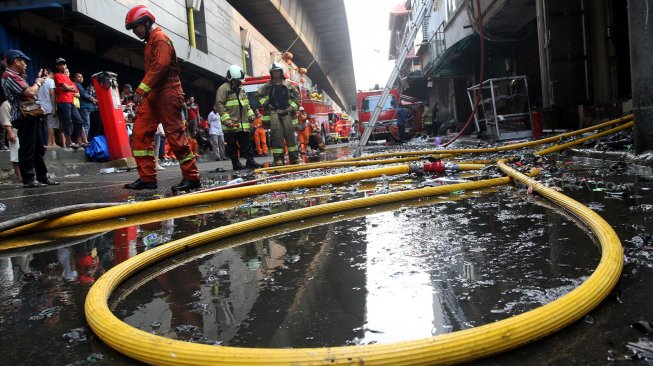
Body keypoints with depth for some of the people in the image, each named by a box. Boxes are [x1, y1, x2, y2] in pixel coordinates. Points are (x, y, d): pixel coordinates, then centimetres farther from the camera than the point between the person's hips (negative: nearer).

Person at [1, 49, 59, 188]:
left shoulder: (15, 76, 19)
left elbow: (28, 92, 21)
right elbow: (30, 93, -22)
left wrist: (38, 80, 19)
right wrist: (38, 83, -4)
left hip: (31, 117, 10)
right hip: (24, 118, -10)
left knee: (38, 149, 13)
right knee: (27, 150, -6)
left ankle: (42, 177, 19)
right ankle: (28, 180, -2)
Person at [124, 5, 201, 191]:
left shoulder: (160, 37, -6)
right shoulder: (151, 41, 24)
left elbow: (160, 66, -21)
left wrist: (142, 89, -25)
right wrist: (144, 92, 12)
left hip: (167, 93, -10)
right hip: (153, 95, 10)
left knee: (175, 135, -8)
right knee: (140, 133, 2)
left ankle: (192, 177, -1)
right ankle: (147, 177, 3)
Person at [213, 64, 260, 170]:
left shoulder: (241, 89, 18)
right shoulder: (223, 89, -6)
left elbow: (247, 104, 26)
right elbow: (219, 105, -12)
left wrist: (250, 114, 11)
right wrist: (226, 119, -19)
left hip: (243, 123, 7)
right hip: (231, 125, -6)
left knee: (247, 143, 8)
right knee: (232, 145, 1)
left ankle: (250, 161, 13)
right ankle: (236, 163, 8)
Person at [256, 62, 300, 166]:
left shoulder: (288, 85, 11)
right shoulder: (268, 86, 9)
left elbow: (296, 96, 15)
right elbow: (258, 95, 17)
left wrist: (293, 107, 4)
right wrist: (266, 104, 7)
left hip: (286, 112, 1)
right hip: (274, 112, 0)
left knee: (290, 134, -1)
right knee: (276, 135, -6)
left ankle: (294, 157, 4)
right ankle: (279, 158, -6)